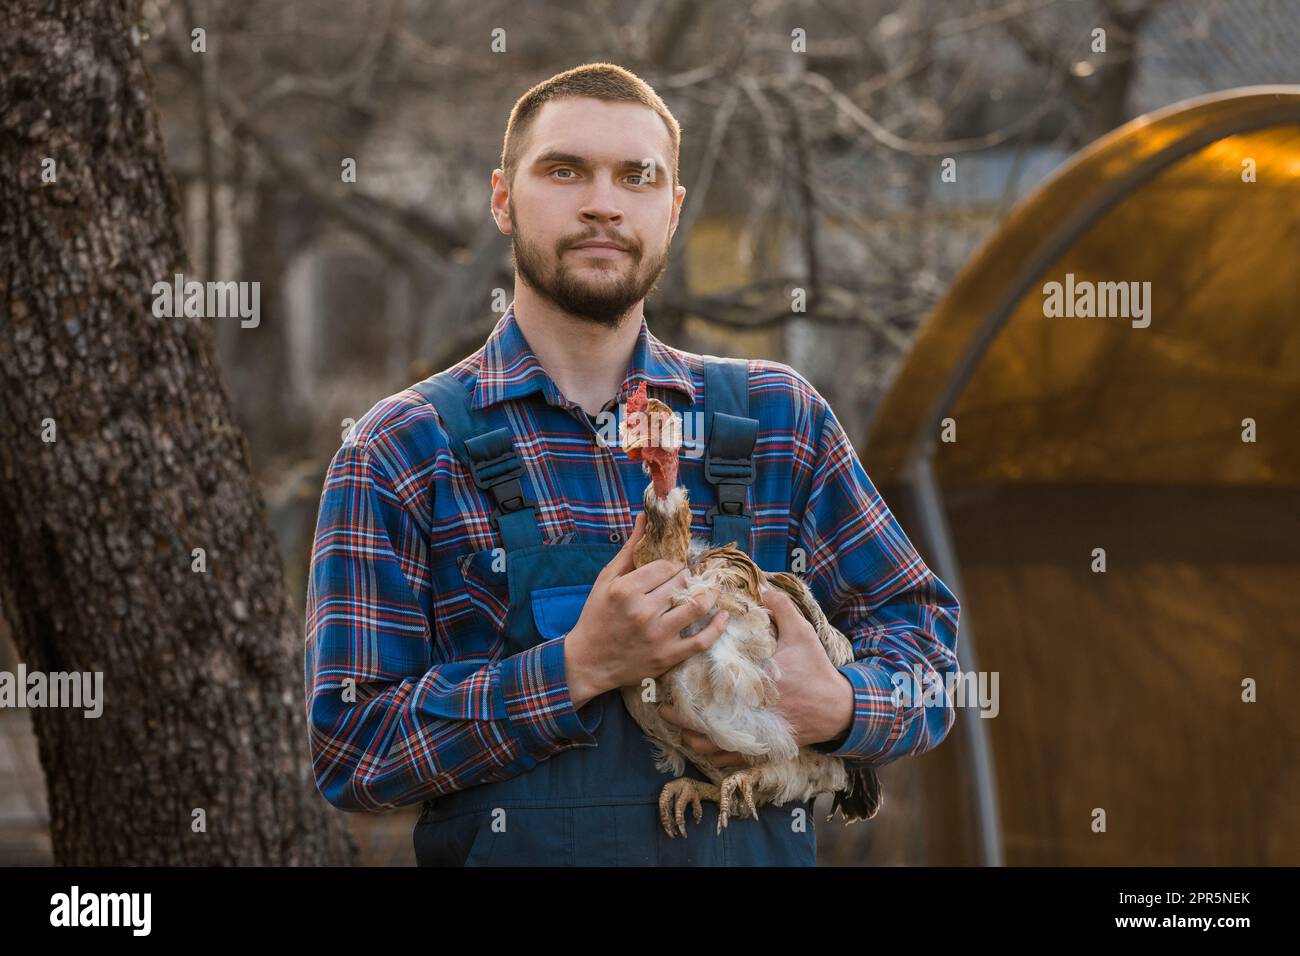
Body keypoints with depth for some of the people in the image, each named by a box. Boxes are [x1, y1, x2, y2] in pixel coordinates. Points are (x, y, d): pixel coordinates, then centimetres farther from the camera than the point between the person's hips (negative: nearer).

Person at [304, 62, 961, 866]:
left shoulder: (778, 416, 11)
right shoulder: (402, 452, 3)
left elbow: (923, 633, 14)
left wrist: (835, 708, -6)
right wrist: (580, 668, -13)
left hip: (752, 851, 2)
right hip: (525, 852, -2)